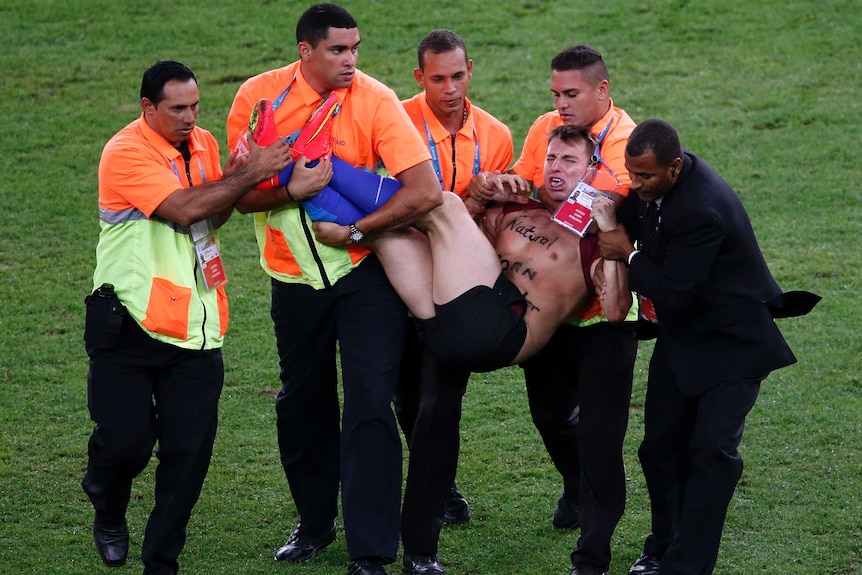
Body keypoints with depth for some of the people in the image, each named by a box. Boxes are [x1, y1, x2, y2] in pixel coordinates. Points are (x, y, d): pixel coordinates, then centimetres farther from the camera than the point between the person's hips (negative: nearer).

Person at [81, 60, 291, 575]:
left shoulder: (203, 144, 11)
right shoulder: (127, 152, -12)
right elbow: (184, 208, -21)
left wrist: (234, 176, -4)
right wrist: (248, 175, -16)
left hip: (196, 328, 6)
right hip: (131, 322, -6)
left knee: (189, 450, 0)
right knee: (125, 438, -6)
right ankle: (109, 514, 28)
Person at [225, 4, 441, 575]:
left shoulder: (374, 99, -16)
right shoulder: (260, 96, -9)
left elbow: (426, 190, -22)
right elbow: (242, 195, -6)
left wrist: (356, 231, -19)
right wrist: (291, 191, -25)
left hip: (364, 268, -3)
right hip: (296, 275, 3)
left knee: (370, 405, -10)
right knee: (303, 405, 15)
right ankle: (315, 522, 36)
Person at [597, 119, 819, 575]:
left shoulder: (701, 212, -31)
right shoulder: (665, 180, -4)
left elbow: (674, 294, -27)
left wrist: (628, 255, -16)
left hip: (729, 343, -9)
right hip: (681, 341, 9)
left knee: (712, 451, -13)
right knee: (661, 445, 11)